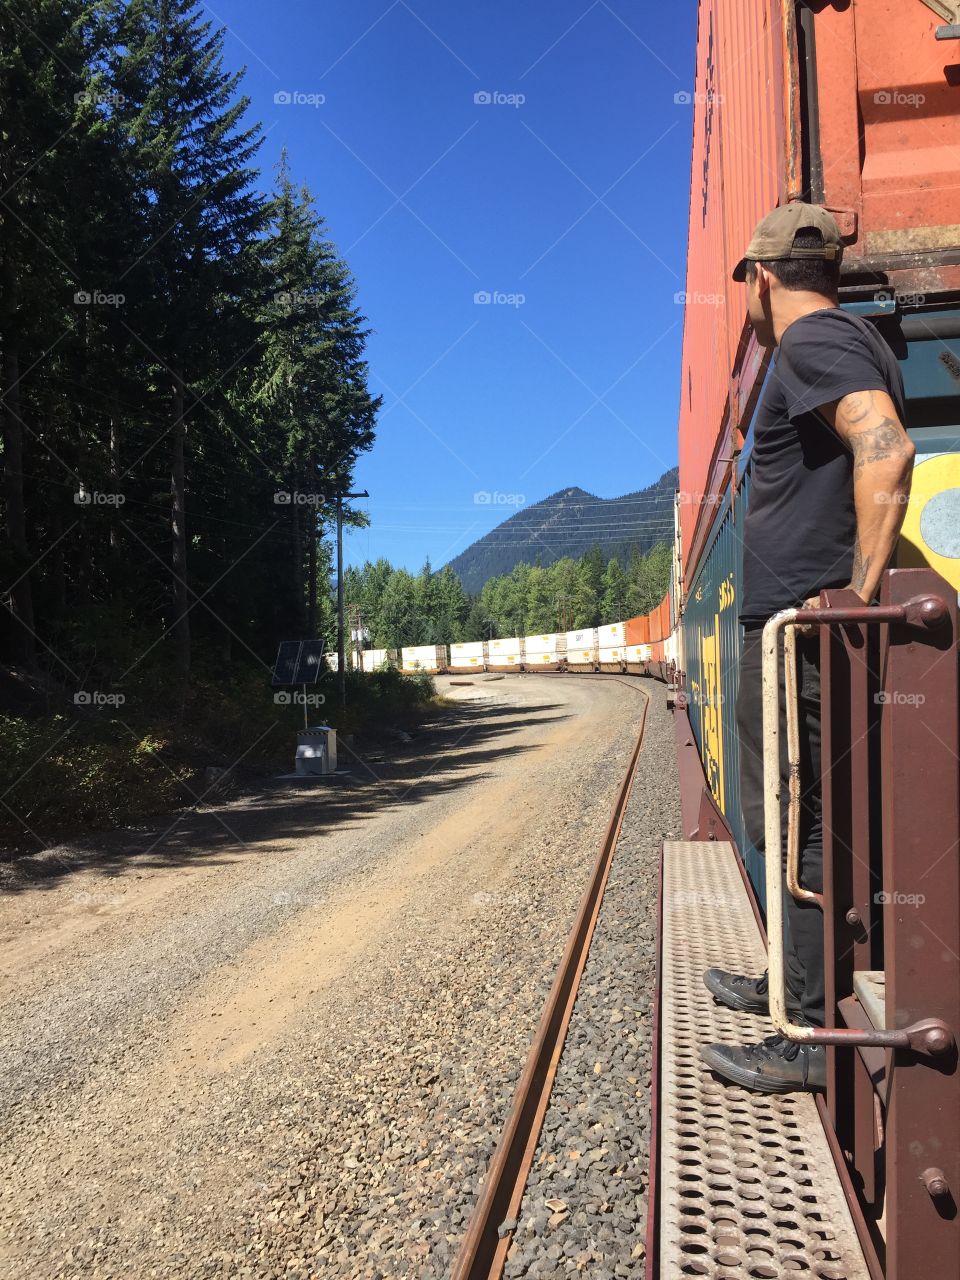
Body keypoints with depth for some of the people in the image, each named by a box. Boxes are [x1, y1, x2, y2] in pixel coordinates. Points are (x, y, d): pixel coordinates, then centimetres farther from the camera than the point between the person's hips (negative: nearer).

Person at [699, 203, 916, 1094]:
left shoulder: (812, 341, -10)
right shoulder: (853, 341, 22)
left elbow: (886, 450, -28)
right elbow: (871, 458, 27)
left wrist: (859, 592, -27)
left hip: (802, 623, -10)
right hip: (806, 623, 10)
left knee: (794, 822, -5)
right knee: (797, 816, 18)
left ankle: (815, 1037, 6)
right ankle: (794, 983, 33)